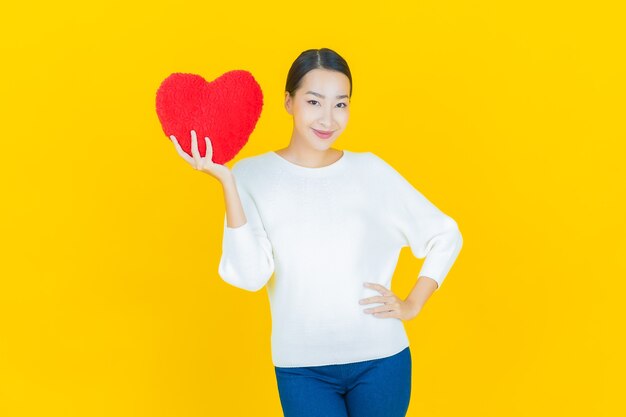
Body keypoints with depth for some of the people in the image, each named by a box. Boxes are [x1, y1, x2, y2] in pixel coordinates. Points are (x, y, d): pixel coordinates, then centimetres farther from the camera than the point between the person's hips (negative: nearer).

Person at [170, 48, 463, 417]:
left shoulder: (371, 170, -1)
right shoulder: (253, 175, -5)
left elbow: (446, 236, 9)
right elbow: (250, 275, -16)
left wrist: (413, 304, 0)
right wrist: (226, 180, -20)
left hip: (381, 360, 2)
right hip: (303, 369, -1)